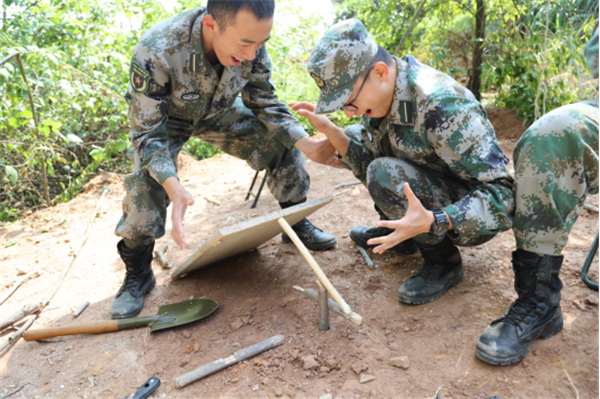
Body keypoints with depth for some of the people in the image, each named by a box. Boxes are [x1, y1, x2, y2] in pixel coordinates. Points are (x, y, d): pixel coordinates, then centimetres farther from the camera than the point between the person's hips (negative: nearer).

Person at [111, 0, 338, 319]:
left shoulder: (250, 43, -27)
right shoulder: (155, 52, -40)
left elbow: (264, 103, -13)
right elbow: (147, 132, -34)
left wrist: (308, 145, -27)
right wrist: (174, 187, -51)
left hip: (218, 113, 4)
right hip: (165, 119, -3)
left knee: (282, 140, -12)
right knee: (146, 185, -25)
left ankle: (296, 223, 9)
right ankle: (137, 274, -1)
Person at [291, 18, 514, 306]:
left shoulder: (442, 106, -33)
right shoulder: (382, 93, -8)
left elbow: (501, 194, -30)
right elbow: (367, 162, -1)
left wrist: (431, 222, -42)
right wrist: (328, 129, -14)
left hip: (473, 217, -8)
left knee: (386, 176, -31)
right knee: (354, 135, 6)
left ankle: (443, 261, -8)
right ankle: (396, 231, 13)